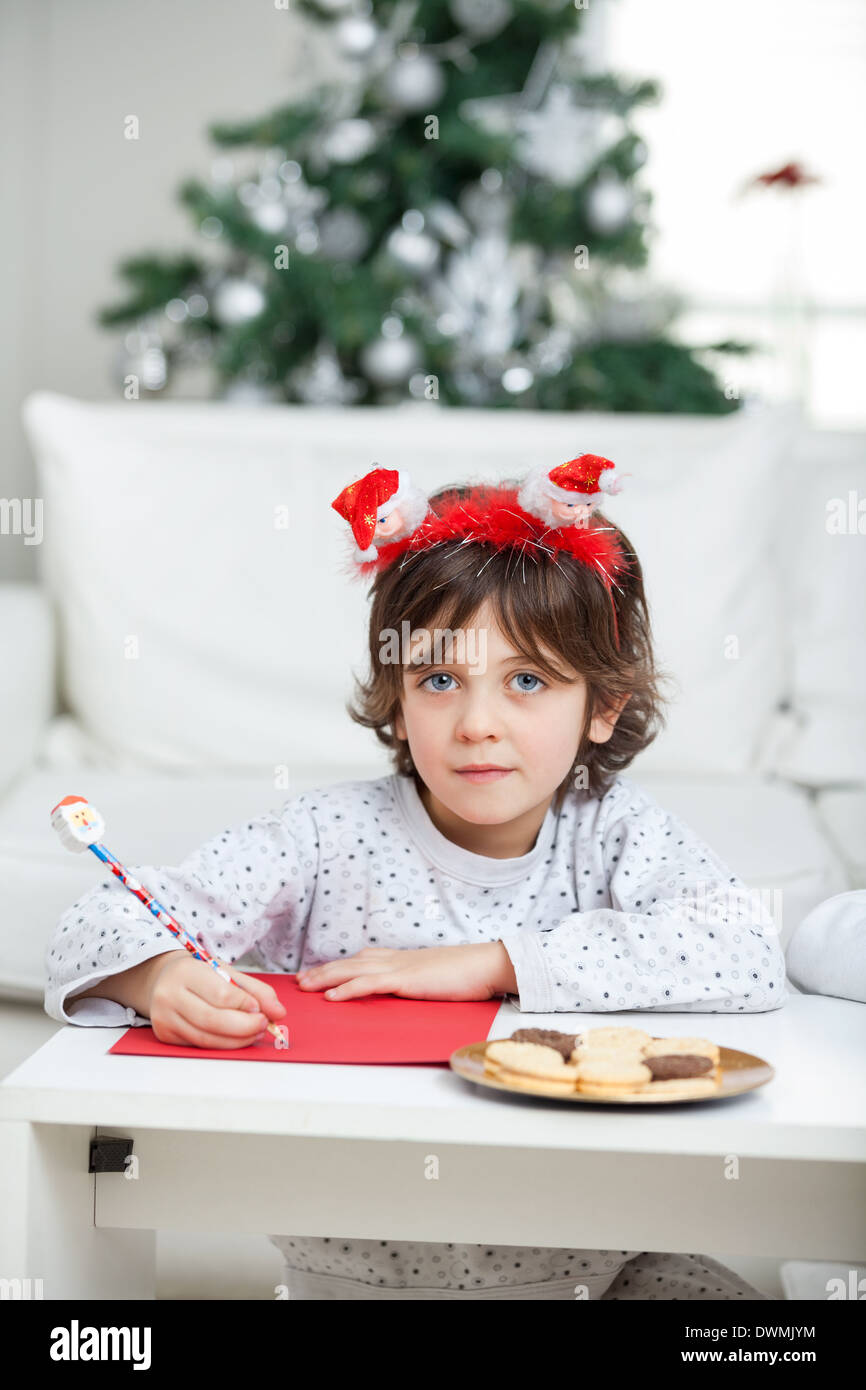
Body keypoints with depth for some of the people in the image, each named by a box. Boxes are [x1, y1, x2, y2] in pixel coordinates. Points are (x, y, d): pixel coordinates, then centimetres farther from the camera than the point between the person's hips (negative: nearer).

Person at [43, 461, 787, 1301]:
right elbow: (101, 923, -12)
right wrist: (165, 980, -38)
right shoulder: (336, 838, -10)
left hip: (591, 1259, 1)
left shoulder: (611, 831, -6)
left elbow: (749, 953, -23)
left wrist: (495, 963, -25)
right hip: (358, 1264, 0)